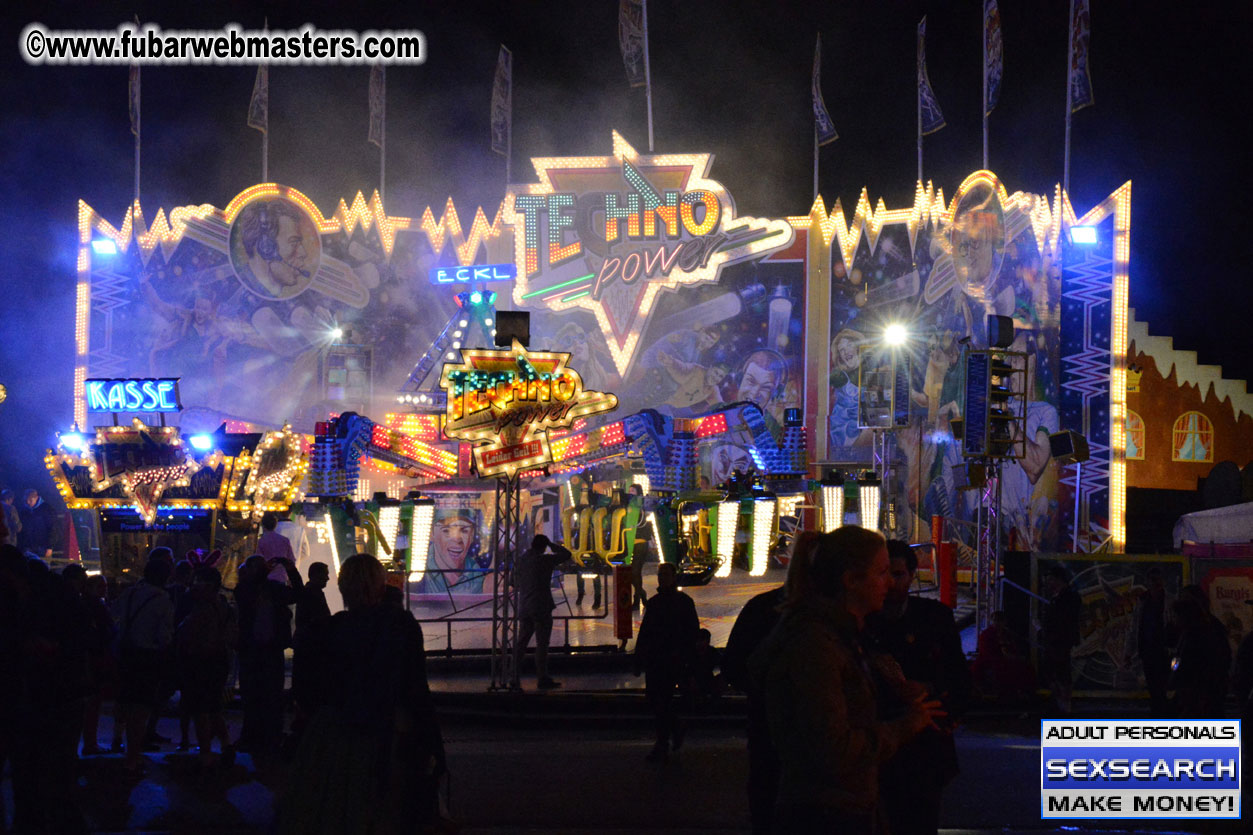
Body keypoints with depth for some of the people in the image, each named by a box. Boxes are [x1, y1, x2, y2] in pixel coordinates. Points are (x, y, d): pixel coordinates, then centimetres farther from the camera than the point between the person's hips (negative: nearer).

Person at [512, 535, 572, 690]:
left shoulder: (520, 560, 8)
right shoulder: (543, 560, -11)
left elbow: (516, 582, 17)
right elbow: (566, 554, -2)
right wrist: (553, 544, 9)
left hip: (524, 608, 6)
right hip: (541, 607, -6)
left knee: (521, 644, 8)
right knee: (542, 644, 0)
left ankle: (515, 679, 6)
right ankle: (542, 680, 3)